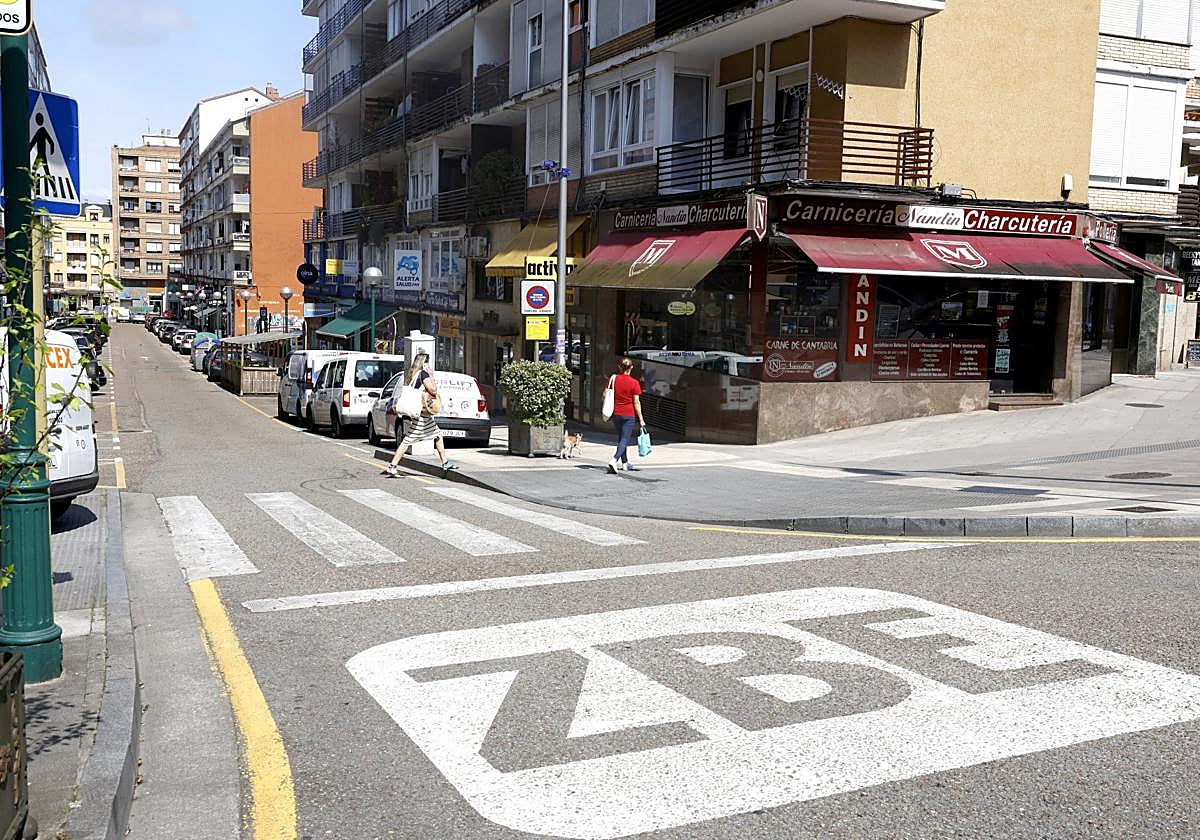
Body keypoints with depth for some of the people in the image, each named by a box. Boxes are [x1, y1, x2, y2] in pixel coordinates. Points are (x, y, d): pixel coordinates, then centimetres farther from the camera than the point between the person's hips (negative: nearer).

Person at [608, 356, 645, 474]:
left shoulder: (614, 379, 0)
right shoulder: (634, 383, -10)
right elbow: (636, 402, -9)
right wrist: (641, 419, -4)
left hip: (616, 414, 4)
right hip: (629, 415, -4)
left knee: (621, 438, 19)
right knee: (624, 440, -3)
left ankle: (625, 463, 27)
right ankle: (614, 460, -22)